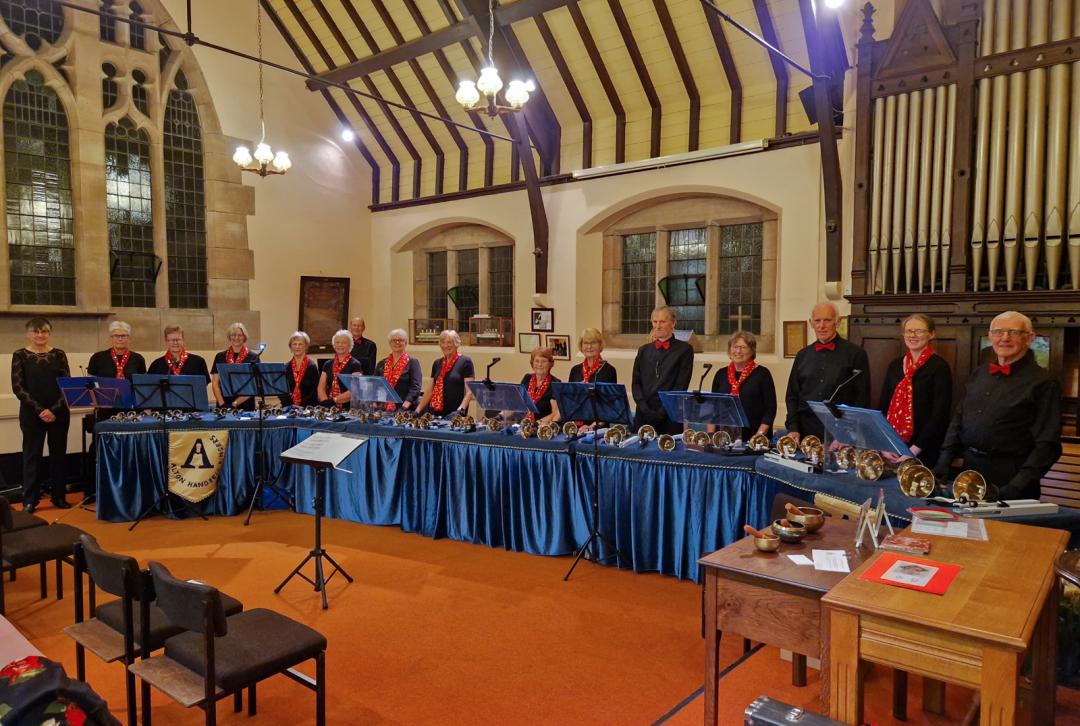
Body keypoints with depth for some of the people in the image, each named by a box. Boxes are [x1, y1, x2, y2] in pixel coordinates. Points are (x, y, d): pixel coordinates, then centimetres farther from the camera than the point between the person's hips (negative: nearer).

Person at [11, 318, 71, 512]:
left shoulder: (59, 354, 4)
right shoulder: (20, 355, 0)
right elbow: (18, 387, -5)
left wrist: (54, 410, -12)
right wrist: (39, 410, -14)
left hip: (59, 413, 2)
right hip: (31, 414, -2)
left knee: (58, 454, 7)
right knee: (32, 455, 3)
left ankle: (59, 497, 17)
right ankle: (30, 500, 11)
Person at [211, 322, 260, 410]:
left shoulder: (253, 357, 1)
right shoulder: (220, 357, 10)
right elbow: (215, 383, 6)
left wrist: (235, 403, -10)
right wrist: (222, 403, -7)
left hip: (245, 406, -2)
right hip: (224, 405, 2)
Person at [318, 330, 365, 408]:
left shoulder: (355, 364, 0)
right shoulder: (328, 364, 14)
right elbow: (321, 388, 9)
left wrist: (334, 400, -12)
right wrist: (326, 401, -9)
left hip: (347, 407, -4)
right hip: (328, 407, 4)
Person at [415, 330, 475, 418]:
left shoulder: (465, 362, -4)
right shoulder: (437, 363, 14)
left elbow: (469, 391, -9)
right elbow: (430, 390, 17)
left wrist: (460, 410, -22)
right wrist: (418, 410, 9)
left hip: (455, 414, -5)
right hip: (436, 413, 5)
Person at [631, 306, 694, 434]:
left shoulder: (684, 349, 2)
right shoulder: (644, 350, 15)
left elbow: (681, 385, -6)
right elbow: (636, 383, 9)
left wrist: (662, 412, -13)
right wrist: (644, 408, -7)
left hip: (670, 417, -3)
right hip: (644, 416, 4)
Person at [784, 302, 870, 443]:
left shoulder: (855, 354, -1)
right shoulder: (802, 355, 11)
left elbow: (862, 397, -3)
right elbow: (792, 396, 12)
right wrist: (793, 429, 2)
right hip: (806, 430, 3)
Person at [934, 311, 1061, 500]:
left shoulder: (1043, 382, -8)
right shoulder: (978, 374, 10)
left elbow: (1047, 444, -12)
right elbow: (957, 422, 14)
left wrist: (1017, 487, -20)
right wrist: (943, 464, 4)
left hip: (1010, 475, -5)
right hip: (969, 470, 6)